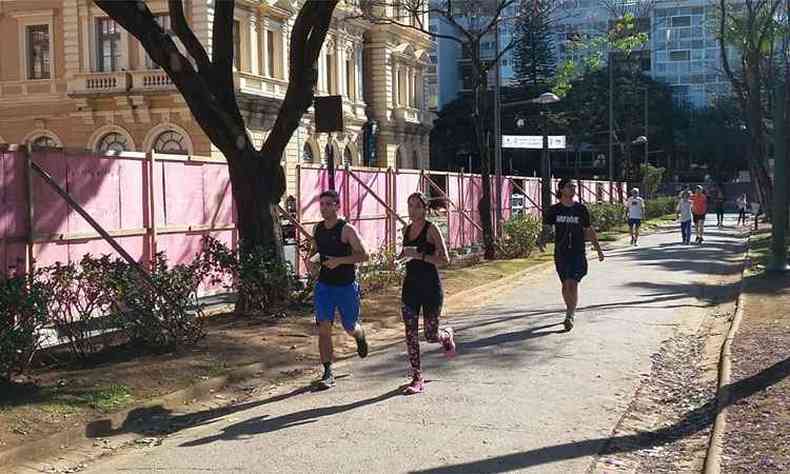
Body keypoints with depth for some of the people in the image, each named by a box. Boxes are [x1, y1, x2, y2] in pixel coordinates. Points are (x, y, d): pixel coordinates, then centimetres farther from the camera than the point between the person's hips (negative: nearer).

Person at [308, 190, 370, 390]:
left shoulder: (347, 229, -12)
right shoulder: (317, 229, 5)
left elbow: (364, 255, -14)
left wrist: (340, 260, -25)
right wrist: (312, 259, -1)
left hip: (346, 286, -3)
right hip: (324, 285, 4)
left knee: (350, 328, 11)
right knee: (323, 328, -9)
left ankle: (361, 336, 49)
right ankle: (328, 373, -5)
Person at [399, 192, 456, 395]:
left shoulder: (431, 229, -9)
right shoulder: (407, 230, 9)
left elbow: (445, 259, -15)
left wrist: (420, 255, -23)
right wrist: (403, 255, 3)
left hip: (431, 286, -5)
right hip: (410, 285, 5)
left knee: (431, 336, 3)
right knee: (411, 334, -2)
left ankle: (447, 335, 39)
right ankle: (417, 379, 5)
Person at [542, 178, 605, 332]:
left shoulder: (581, 209, 3)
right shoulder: (554, 210, 3)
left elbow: (589, 231, 11)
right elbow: (546, 228, 3)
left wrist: (598, 249, 14)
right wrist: (542, 239, -19)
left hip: (578, 253, -2)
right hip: (561, 253, 2)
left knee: (573, 284, -14)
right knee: (565, 285, 12)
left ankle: (570, 316, -12)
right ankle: (571, 311, 31)